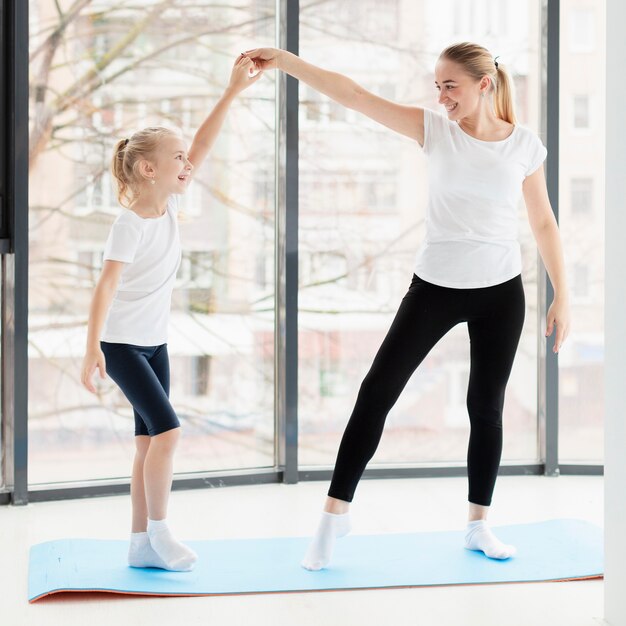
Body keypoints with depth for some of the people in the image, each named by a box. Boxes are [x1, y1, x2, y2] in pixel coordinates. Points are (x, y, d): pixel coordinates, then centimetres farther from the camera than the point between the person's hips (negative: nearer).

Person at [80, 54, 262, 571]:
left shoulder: (169, 204, 1)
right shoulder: (130, 223, -19)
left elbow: (202, 147, 0)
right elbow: (107, 285, -23)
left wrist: (233, 92, -4)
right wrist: (93, 348, -28)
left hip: (154, 341, 8)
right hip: (120, 342, -8)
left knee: (150, 440, 8)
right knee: (167, 429, -15)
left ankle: (141, 543, 14)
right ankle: (158, 531, 1)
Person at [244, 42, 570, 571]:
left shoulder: (525, 145, -3)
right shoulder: (435, 129, -5)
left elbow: (543, 223, 5)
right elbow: (354, 95, -11)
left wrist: (562, 296, 5)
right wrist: (286, 61, -18)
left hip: (500, 294, 0)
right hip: (435, 287, 0)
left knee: (487, 408, 9)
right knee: (377, 393, -4)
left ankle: (479, 525, 25)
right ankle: (336, 513, 7)